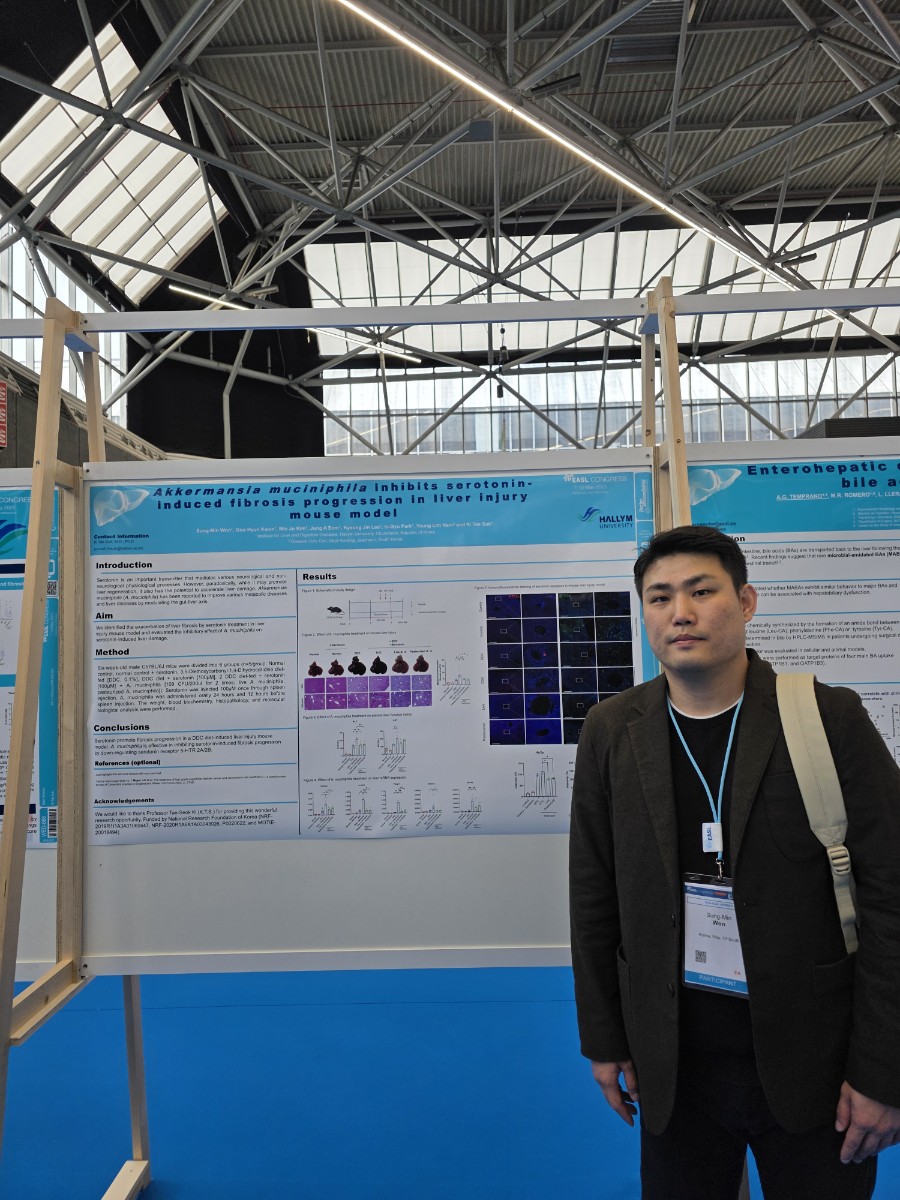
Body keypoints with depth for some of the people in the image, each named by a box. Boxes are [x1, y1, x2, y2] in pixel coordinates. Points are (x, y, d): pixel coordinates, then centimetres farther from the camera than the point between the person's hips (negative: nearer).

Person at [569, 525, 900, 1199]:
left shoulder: (831, 719, -10)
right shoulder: (612, 732, -3)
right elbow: (594, 897, 2)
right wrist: (604, 1041, 5)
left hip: (810, 1060, -1)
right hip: (675, 1058, 2)